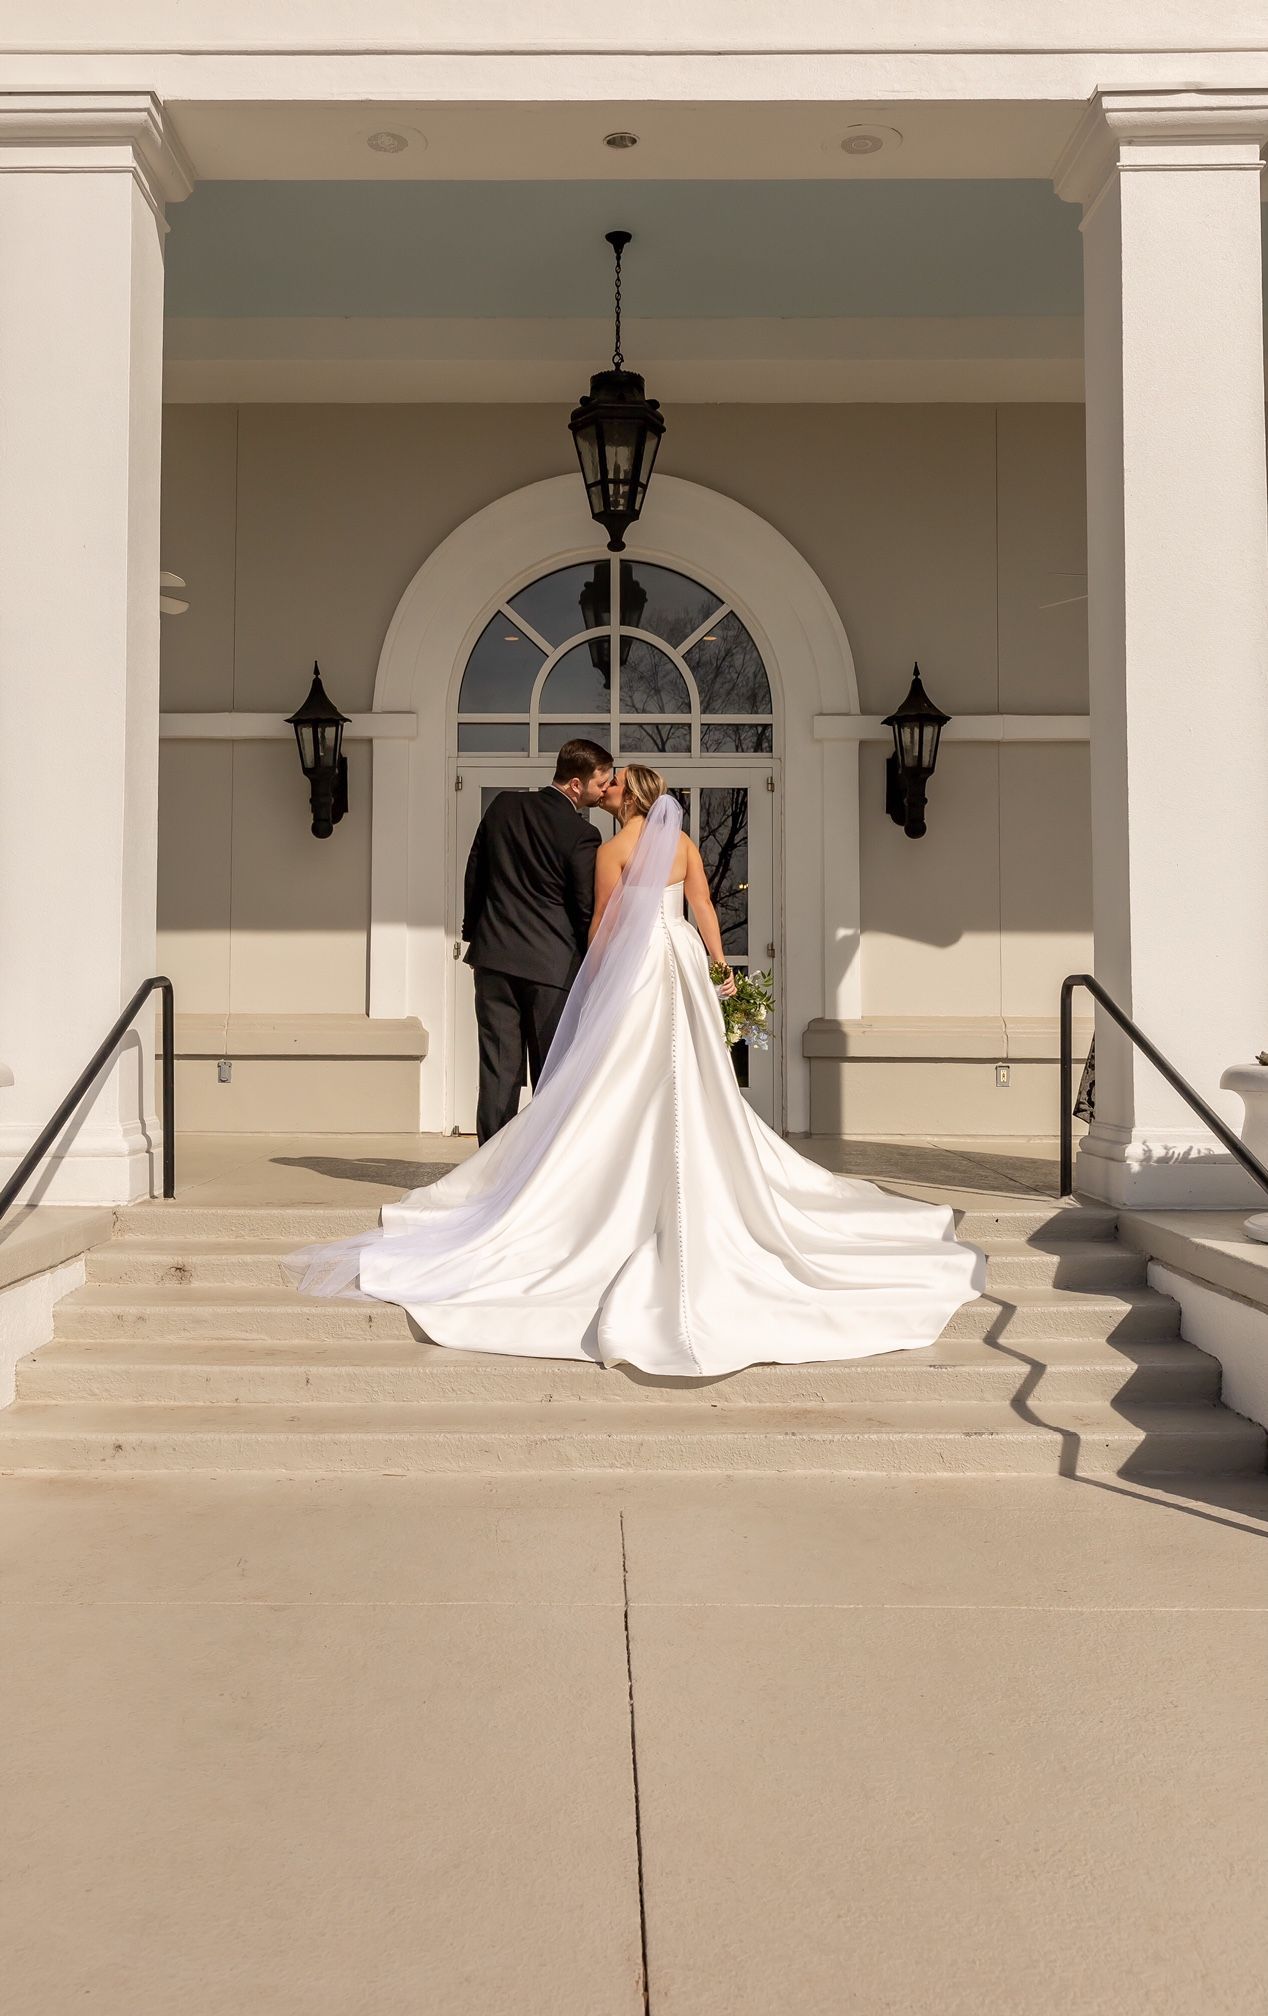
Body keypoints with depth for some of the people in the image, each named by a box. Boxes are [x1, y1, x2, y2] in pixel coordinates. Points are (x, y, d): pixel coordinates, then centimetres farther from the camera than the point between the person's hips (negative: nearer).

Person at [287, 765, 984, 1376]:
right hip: (685, 968, 6)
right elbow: (704, 910, 6)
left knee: (619, 1086, -1)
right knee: (692, 1086, 10)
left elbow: (604, 927, -6)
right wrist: (720, 969, 9)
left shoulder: (614, 850, -8)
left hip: (634, 972, -6)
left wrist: (590, 990, 4)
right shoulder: (684, 844, 7)